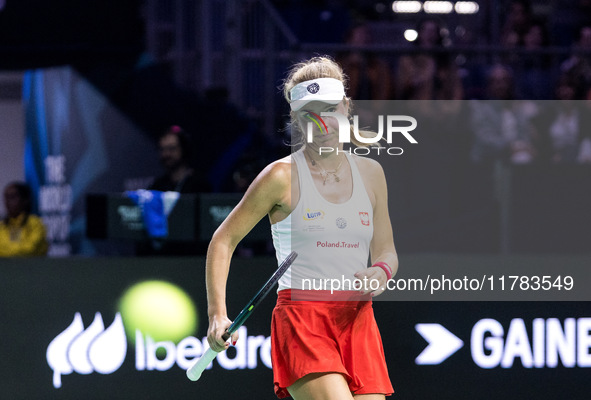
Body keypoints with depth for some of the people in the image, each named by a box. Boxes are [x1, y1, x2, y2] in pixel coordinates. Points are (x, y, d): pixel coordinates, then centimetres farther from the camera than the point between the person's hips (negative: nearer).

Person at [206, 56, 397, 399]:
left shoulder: (371, 173, 12)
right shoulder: (282, 176, -1)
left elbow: (386, 251, 20)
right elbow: (223, 241, 3)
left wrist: (382, 272, -5)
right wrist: (218, 314, -9)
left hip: (357, 319, 5)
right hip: (300, 317, -5)